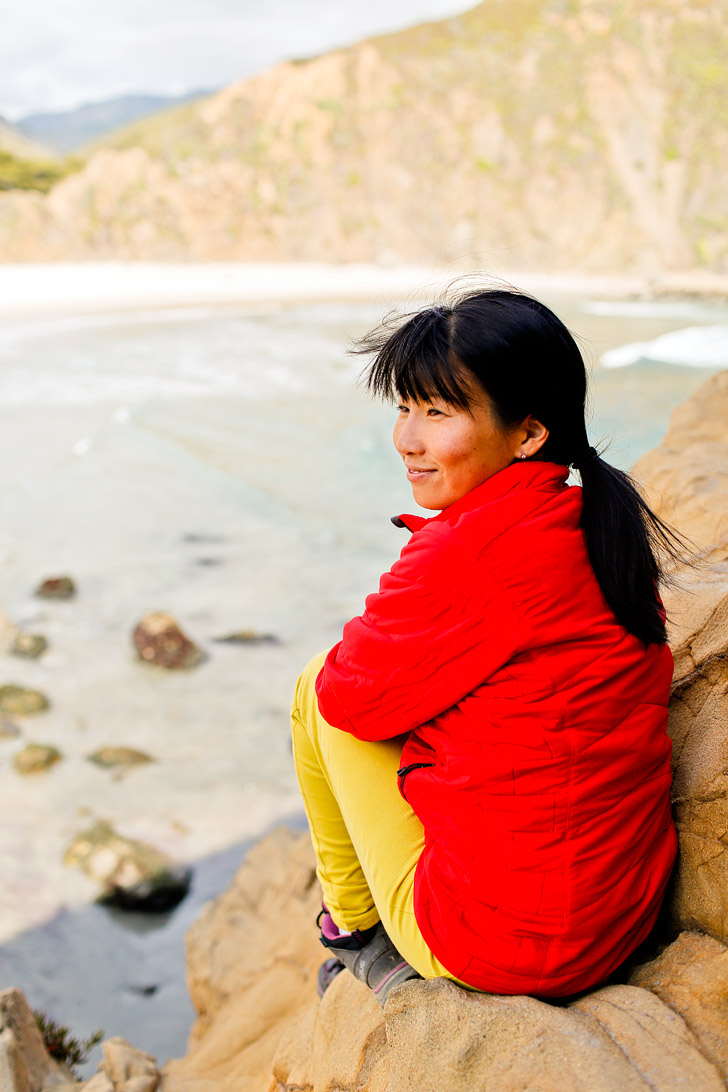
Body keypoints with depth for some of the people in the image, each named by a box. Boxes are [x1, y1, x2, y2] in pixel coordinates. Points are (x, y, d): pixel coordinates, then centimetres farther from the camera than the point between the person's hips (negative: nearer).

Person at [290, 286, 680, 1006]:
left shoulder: (465, 553, -24)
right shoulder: (605, 525, 0)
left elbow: (350, 694, -9)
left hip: (501, 944, -7)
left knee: (320, 686, 6)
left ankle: (351, 924, 24)